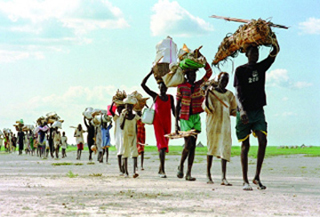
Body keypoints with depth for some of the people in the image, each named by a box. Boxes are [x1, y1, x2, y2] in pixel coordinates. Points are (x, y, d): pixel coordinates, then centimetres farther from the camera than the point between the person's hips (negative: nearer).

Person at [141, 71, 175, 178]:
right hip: (158, 123, -3)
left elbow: (173, 111, 11)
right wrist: (150, 73, -8)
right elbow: (143, 84, -3)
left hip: (167, 124, 3)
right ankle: (162, 170, -20)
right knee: (162, 145, -16)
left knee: (164, 146, 10)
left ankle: (160, 169, 24)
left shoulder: (170, 98, 10)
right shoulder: (155, 96, 2)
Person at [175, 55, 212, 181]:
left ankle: (189, 173, 4)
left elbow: (209, 73, 2)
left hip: (196, 118, 4)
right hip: (185, 118, -4)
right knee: (188, 144, -12)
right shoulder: (181, 87, -2)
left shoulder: (199, 85, 8)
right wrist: (176, 123, -5)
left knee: (193, 145, 2)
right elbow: (177, 105, -1)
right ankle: (181, 166, 12)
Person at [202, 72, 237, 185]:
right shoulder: (211, 92, -1)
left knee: (225, 148, -7)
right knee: (211, 147, 3)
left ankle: (224, 178, -12)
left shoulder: (230, 94, 11)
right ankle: (208, 174, 18)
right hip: (212, 123, -3)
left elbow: (233, 110, 21)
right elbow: (206, 107, -10)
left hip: (225, 124, 3)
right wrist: (207, 95, -22)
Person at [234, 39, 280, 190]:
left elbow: (276, 51, 2)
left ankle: (257, 177, -3)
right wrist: (241, 110, -20)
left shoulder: (261, 67, 11)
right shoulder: (240, 70, 0)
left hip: (258, 110, 3)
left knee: (263, 141, -13)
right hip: (244, 112, -3)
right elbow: (237, 92, -7)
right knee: (245, 145, 0)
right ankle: (245, 181, 4)